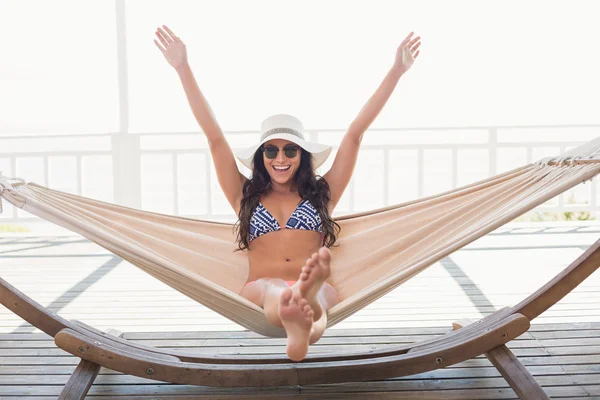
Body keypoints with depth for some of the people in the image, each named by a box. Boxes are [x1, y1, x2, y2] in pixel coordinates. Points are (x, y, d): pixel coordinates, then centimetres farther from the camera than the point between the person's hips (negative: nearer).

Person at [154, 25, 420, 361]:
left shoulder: (322, 193, 22)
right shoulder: (246, 196, 22)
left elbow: (356, 133, 18)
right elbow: (215, 136, 17)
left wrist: (396, 71, 17)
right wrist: (184, 68, 14)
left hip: (319, 287, 1)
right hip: (261, 289, 0)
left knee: (316, 291, -37)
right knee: (273, 290, -38)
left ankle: (303, 313, -72)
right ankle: (301, 321, -72)